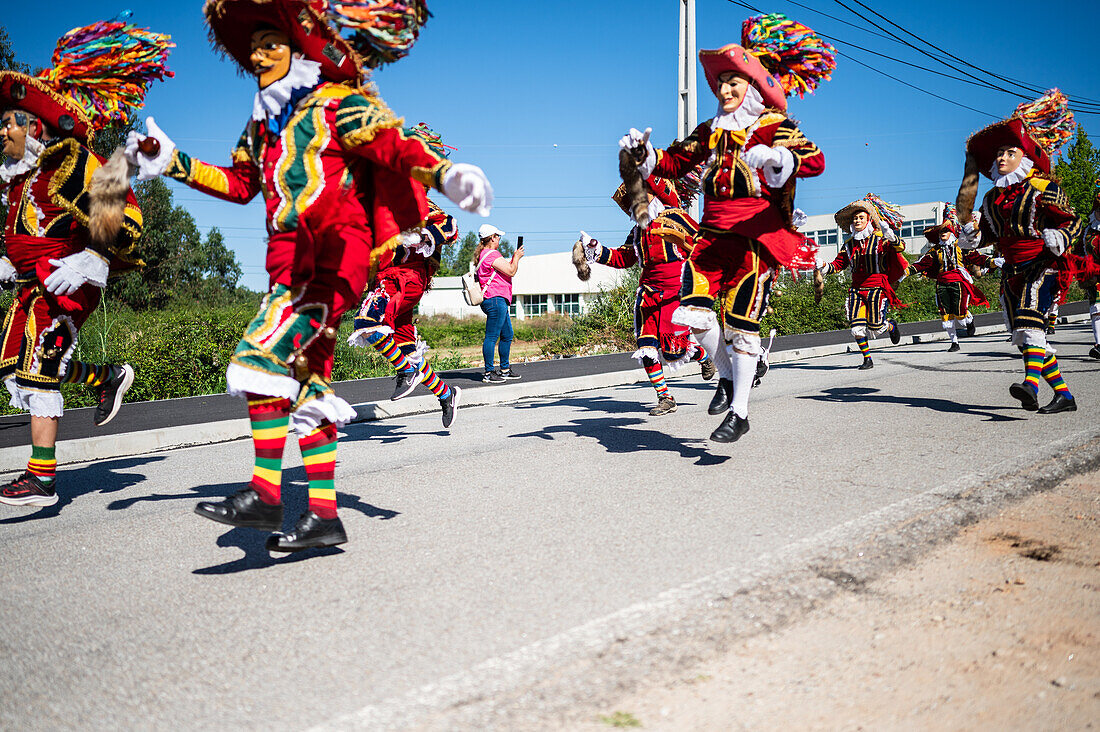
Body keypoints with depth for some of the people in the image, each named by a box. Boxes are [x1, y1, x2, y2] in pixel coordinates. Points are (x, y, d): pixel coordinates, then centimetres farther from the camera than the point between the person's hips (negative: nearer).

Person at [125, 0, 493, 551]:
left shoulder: (338, 104, 0)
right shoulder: (263, 123, 22)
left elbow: (395, 147, -14)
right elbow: (239, 184, 31)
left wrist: (443, 174, -32)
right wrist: (173, 165, 26)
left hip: (333, 258, -9)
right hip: (293, 265, 9)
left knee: (260, 357, -22)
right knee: (306, 390, 7)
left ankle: (265, 496, -16)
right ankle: (323, 516, 13)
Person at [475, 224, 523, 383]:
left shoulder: (483, 254, 21)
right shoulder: (492, 254, -12)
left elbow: (505, 268, 30)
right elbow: (511, 272, -13)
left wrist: (514, 258, 24)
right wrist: (516, 257, 3)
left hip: (499, 301, 11)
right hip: (495, 299, -11)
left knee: (507, 335, 15)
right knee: (492, 337, -8)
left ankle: (505, 370, 22)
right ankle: (488, 373, -6)